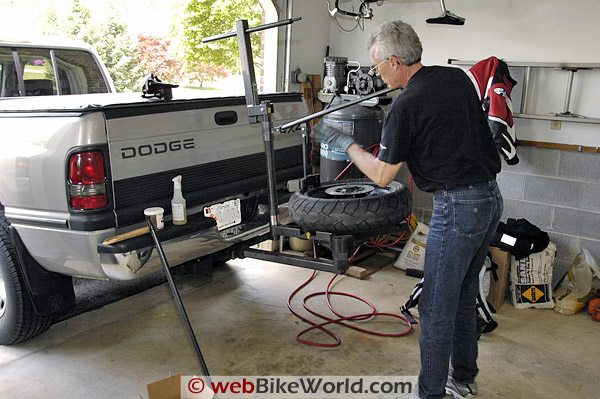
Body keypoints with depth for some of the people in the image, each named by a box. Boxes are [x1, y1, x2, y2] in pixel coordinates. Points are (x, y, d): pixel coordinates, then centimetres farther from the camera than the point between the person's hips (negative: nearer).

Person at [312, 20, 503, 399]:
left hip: (457, 206, -9)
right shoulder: (458, 76, 7)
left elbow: (382, 175, -7)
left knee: (437, 307, 4)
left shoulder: (405, 106, -15)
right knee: (464, 294, 20)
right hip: (492, 197, 9)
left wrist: (344, 142, 6)